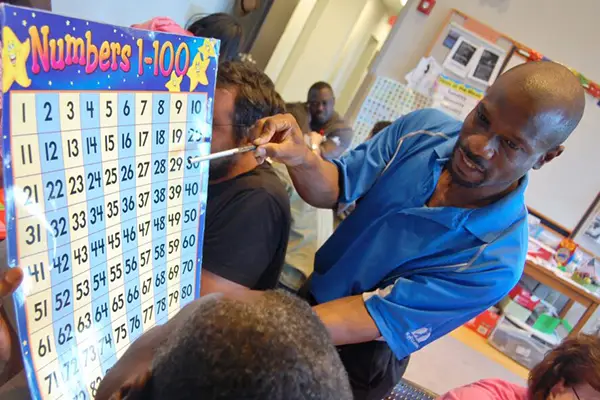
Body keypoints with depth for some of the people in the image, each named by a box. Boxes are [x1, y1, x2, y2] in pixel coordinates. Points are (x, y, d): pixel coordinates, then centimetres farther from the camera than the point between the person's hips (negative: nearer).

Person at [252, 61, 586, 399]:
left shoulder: (497, 260, -32)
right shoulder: (423, 128, -18)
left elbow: (374, 314, -33)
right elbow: (337, 188, -15)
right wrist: (303, 158, -38)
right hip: (311, 293, 5)